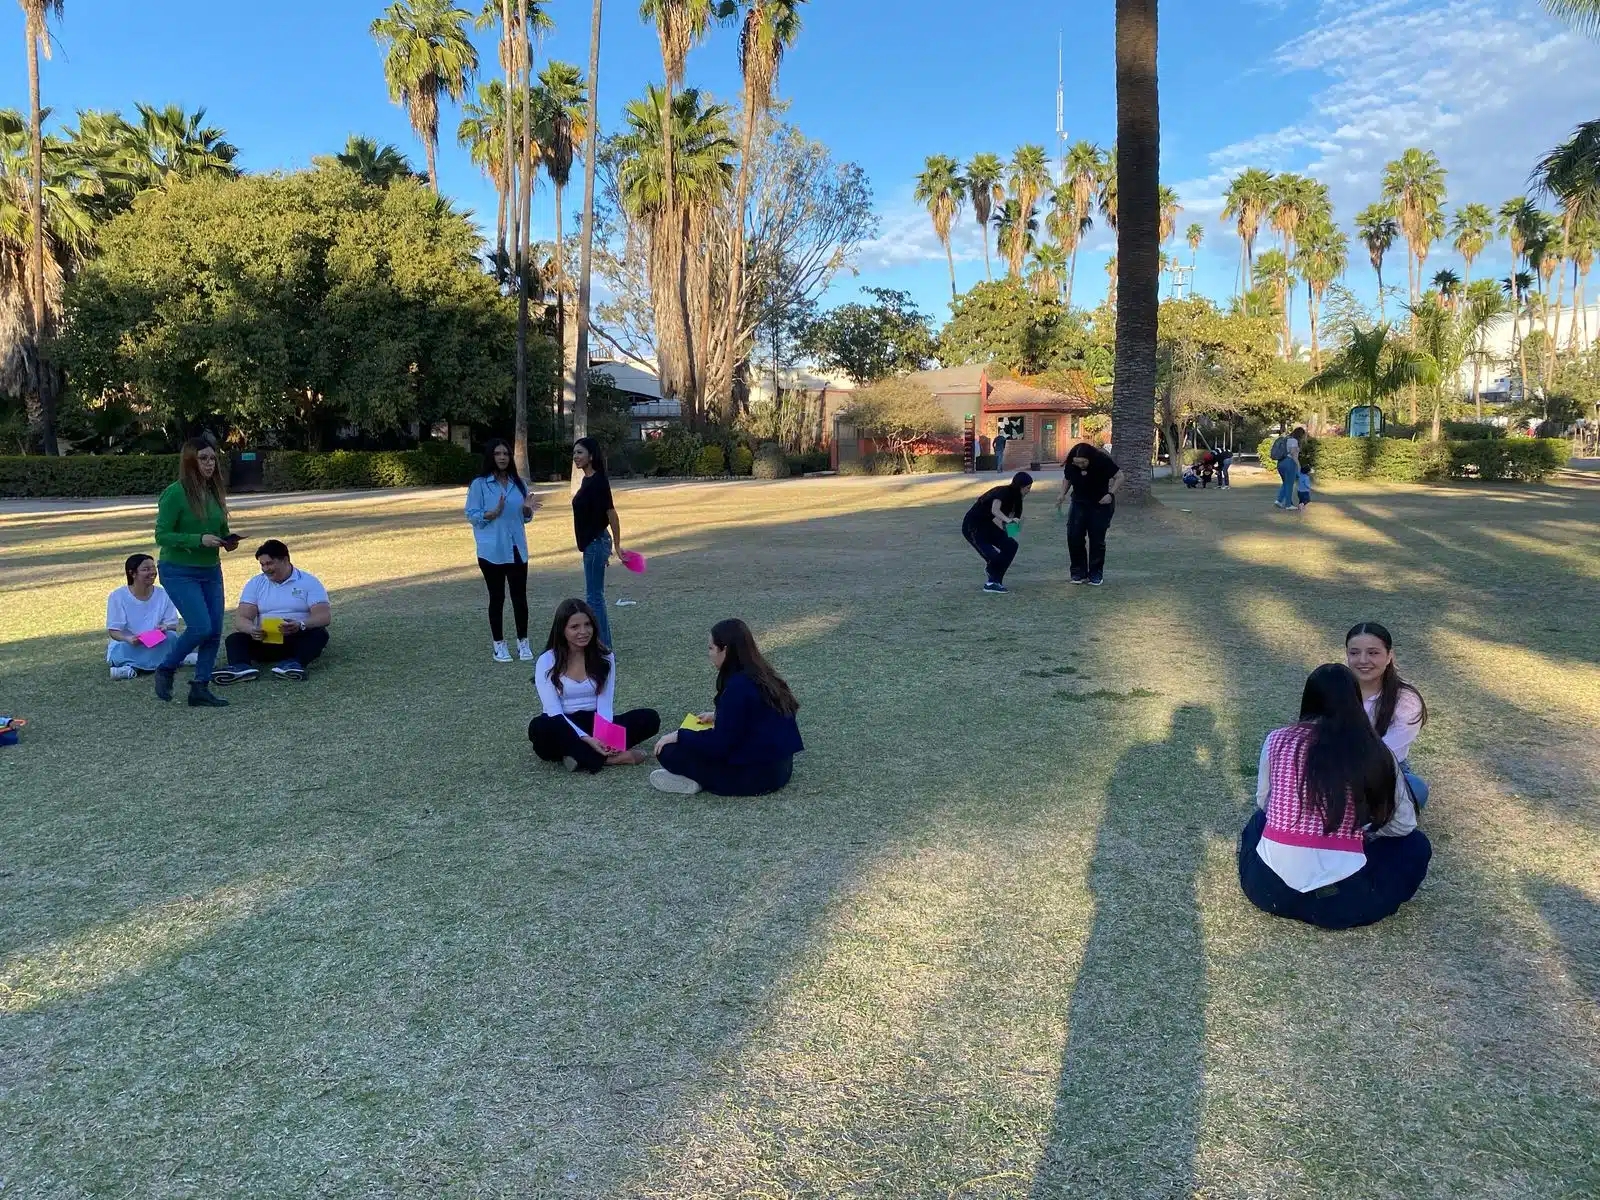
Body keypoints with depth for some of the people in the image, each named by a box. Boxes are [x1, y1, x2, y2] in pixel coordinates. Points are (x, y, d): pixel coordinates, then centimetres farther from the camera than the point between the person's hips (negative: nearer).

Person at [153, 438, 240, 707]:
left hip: (211, 571, 7)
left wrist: (229, 541, -4)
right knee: (200, 627, -15)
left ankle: (200, 689, 13)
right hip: (179, 571, -7)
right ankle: (165, 670, 10)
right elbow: (162, 535, -14)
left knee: (215, 631, 2)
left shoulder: (215, 492, 6)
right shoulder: (175, 493, -13)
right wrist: (199, 540, -25)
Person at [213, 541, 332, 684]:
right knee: (235, 638, -20)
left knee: (319, 634, -30)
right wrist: (252, 629, -25)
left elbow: (325, 616, -10)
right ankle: (242, 667, -50)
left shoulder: (309, 581, 1)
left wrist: (301, 625, -31)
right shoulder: (255, 583, 10)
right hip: (263, 641, 3)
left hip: (298, 639, -2)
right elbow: (241, 618, 0)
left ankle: (295, 663, -56)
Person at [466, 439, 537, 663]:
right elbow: (471, 515, -7)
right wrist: (493, 513, -22)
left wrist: (527, 510, -9)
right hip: (492, 551, -3)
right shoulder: (480, 484, -5)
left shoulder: (519, 483, 8)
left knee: (520, 596, 4)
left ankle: (523, 642, 16)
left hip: (517, 549, 3)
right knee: (497, 597, 6)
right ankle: (498, 644, 17)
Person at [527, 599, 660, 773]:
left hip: (594, 724, 3)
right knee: (539, 727, -37)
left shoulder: (605, 657, -1)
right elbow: (554, 711, -16)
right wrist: (587, 739, -30)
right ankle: (609, 758, -35)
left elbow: (605, 705, -8)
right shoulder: (546, 662, -8)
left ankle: (581, 755, -29)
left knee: (650, 718, -19)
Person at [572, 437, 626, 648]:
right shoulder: (587, 480, 12)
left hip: (596, 543, -10)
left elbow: (612, 515, -18)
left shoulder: (598, 481, -17)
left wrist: (617, 545, -17)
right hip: (591, 543, 10)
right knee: (595, 595, 15)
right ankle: (602, 645, 22)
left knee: (594, 596, -5)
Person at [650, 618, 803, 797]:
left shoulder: (737, 686, -21)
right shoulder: (761, 674, 5)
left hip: (756, 774, -9)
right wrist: (717, 717, 22)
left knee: (668, 750, -8)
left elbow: (720, 743, -18)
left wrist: (678, 736, -7)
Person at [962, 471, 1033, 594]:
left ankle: (995, 581, 5)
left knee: (1011, 545, -4)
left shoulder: (1013, 497, 6)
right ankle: (990, 583, 12)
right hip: (972, 527, -9)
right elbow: (995, 509, -41)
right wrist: (1008, 520, -57)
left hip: (986, 525, 9)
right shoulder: (1002, 492, -22)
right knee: (994, 557, -20)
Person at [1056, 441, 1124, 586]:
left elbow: (1119, 477, -13)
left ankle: (1096, 574, 11)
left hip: (1101, 504, -3)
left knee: (1097, 539, -1)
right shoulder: (1071, 464, -12)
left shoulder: (1103, 461, -22)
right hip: (1079, 503, 3)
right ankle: (1079, 572, 5)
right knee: (1074, 537, -6)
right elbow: (1066, 479, 7)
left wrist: (1111, 494, -26)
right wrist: (1063, 495, -9)